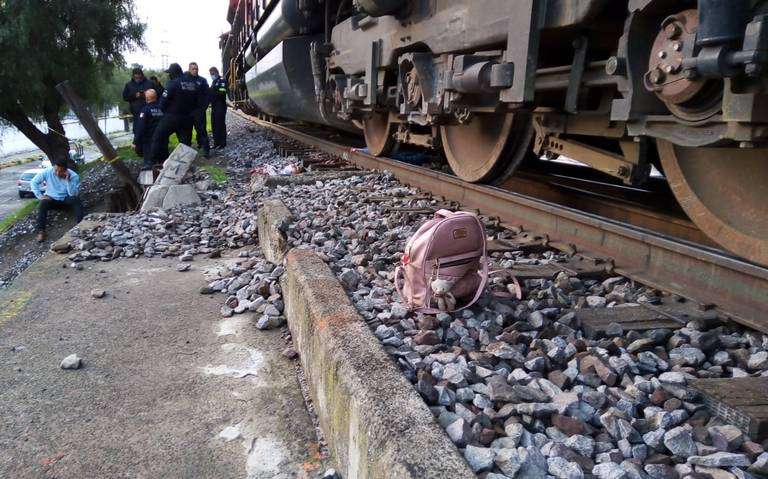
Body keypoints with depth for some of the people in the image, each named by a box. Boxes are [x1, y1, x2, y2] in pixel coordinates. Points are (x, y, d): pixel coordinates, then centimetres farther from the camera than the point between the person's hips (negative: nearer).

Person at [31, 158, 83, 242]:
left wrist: (68, 180, -36)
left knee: (76, 200, -33)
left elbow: (74, 194, -27)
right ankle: (41, 231, -34)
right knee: (43, 203, -32)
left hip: (66, 200, -1)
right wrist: (39, 195, -15)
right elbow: (33, 182, -4)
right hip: (51, 199, 1)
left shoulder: (73, 176, -19)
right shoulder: (47, 172, -15)